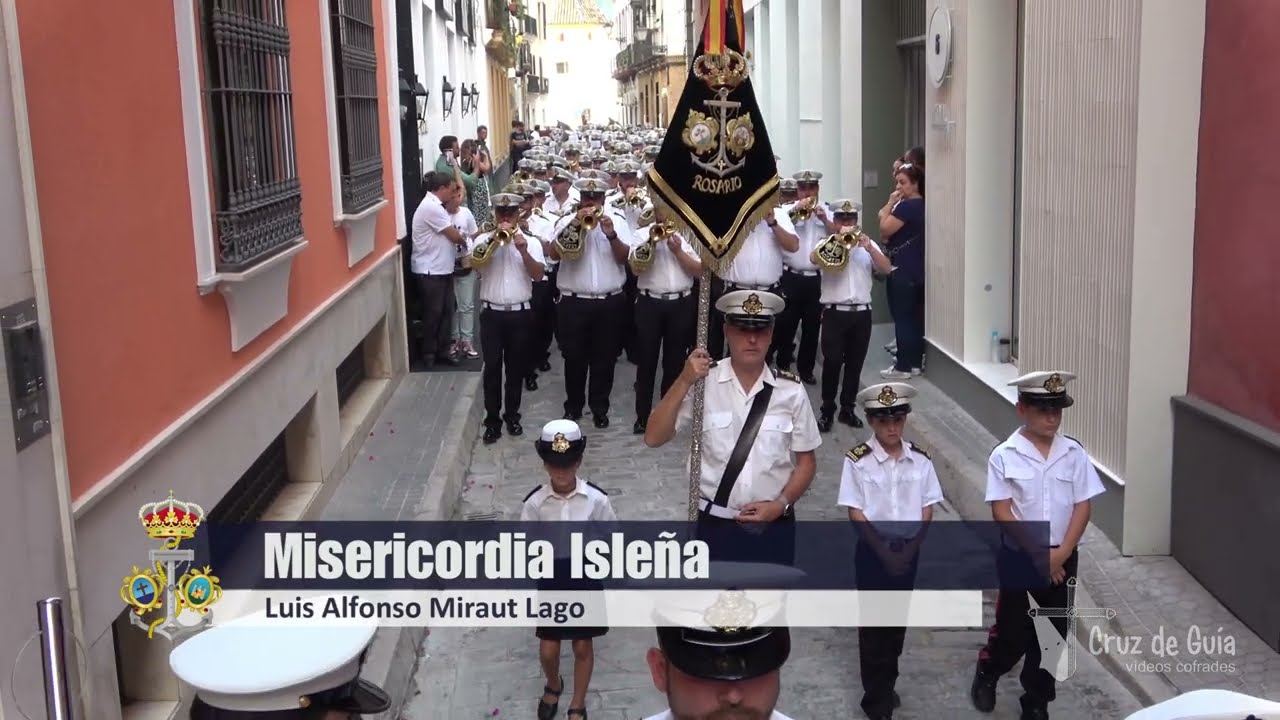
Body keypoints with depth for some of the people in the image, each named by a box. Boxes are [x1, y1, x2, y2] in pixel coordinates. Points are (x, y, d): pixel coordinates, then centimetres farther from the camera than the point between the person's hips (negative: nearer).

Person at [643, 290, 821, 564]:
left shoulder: (791, 391, -6)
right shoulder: (703, 382, -9)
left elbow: (806, 461, 3)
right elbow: (654, 438, -14)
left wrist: (781, 504, -12)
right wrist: (685, 381, -22)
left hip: (775, 527, 1)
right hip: (715, 526, -1)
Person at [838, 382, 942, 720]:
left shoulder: (920, 459, -2)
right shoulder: (858, 460, -12)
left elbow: (928, 508, 1)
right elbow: (856, 513, -11)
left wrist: (909, 549, -7)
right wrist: (884, 551, -14)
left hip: (909, 550, 3)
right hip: (873, 550, -3)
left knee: (899, 617, 14)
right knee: (873, 620, 3)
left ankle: (887, 683, 32)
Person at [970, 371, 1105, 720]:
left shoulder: (1074, 453, -3)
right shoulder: (1004, 456, -11)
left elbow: (1083, 506, -3)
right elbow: (1001, 512, -13)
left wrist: (1061, 553, -14)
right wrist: (1038, 553, -16)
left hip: (1062, 559, 3)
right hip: (1017, 556, -2)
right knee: (1013, 630, 7)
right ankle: (987, 672, 38)